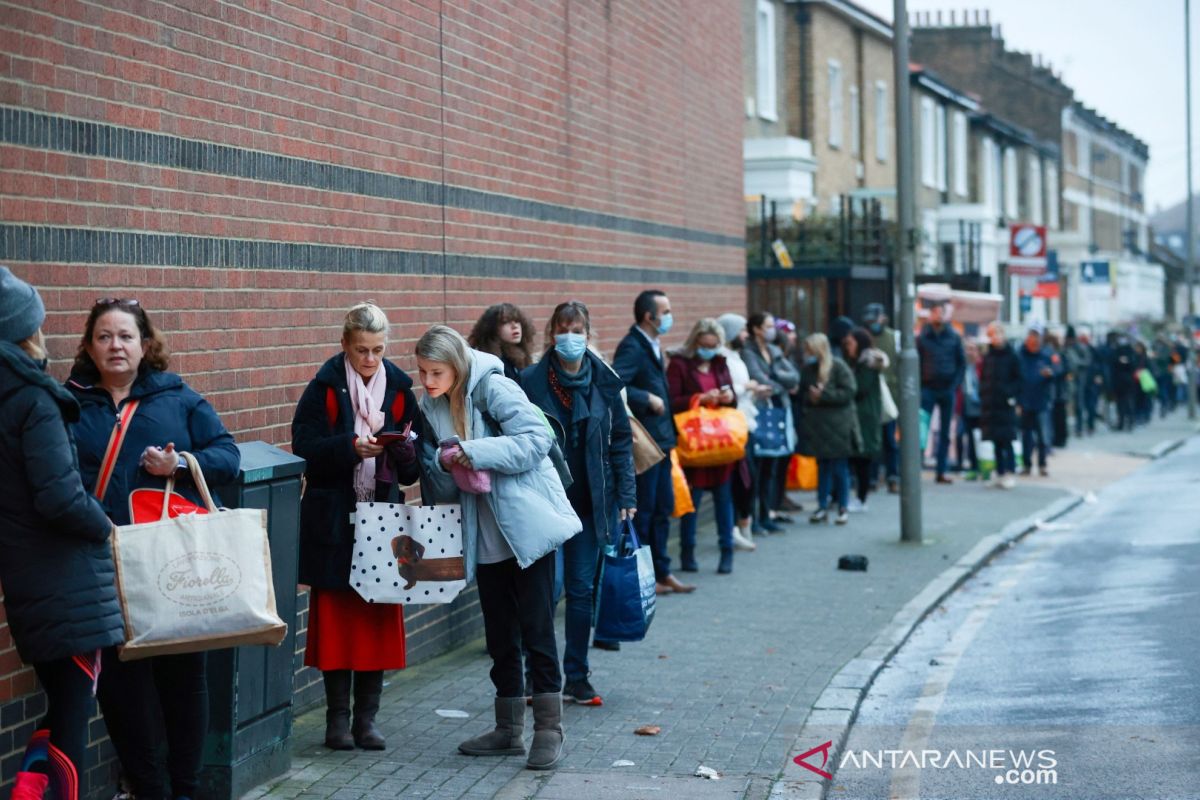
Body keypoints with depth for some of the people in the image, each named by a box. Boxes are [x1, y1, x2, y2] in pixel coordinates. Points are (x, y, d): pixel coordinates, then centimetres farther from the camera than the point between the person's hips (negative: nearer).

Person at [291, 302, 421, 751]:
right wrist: (351, 448, -23)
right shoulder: (325, 388, -3)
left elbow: (413, 471, 6)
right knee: (336, 616, 0)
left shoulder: (399, 389, 6)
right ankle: (337, 718, 10)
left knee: (379, 617, 4)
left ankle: (367, 718, 13)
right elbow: (304, 449, -10)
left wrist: (403, 450, -16)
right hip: (333, 522, -3)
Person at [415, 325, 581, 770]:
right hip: (486, 535, 7)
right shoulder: (433, 406, 7)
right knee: (500, 635, 12)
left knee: (536, 631, -5)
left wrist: (474, 452, -26)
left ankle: (549, 730, 1)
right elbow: (441, 487, 11)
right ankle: (509, 731, 21)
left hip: (528, 526, -7)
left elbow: (537, 439, -22)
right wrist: (444, 463, -12)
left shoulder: (492, 387, -13)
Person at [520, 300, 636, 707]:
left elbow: (621, 441, 7)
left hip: (591, 502, 2)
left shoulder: (604, 382, 3)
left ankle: (576, 677, 17)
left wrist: (626, 497, 1)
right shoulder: (531, 382, -5)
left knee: (582, 589, 7)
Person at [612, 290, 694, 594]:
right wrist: (648, 400, -22)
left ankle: (661, 572, 23)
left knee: (663, 508, 14)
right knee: (642, 509, -2)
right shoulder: (632, 347, -16)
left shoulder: (653, 346, 15)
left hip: (660, 439, 10)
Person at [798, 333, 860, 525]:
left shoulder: (838, 366, -7)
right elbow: (802, 392, 15)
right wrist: (810, 396, -7)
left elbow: (849, 392, -12)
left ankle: (843, 508, 10)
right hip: (816, 425, 5)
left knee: (839, 468, 2)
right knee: (822, 467, 10)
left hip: (837, 426, -5)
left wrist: (823, 395, -15)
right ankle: (822, 507, 15)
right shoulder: (808, 368, 8)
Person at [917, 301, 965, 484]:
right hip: (927, 389, -2)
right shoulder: (922, 337, 2)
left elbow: (962, 362, 8)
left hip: (947, 390, 2)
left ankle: (941, 471, 11)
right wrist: (918, 386, -8)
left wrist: (955, 384, -3)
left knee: (945, 433, 6)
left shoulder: (954, 337, 6)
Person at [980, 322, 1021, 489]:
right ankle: (1000, 472, 13)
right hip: (989, 405, 5)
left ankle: (1010, 473, -5)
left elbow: (1018, 380, -2)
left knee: (1006, 441, -7)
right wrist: (983, 397, 5)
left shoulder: (1011, 356, -2)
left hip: (1005, 405, -5)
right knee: (996, 442, 8)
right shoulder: (987, 358, 11)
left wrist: (1012, 395, -12)